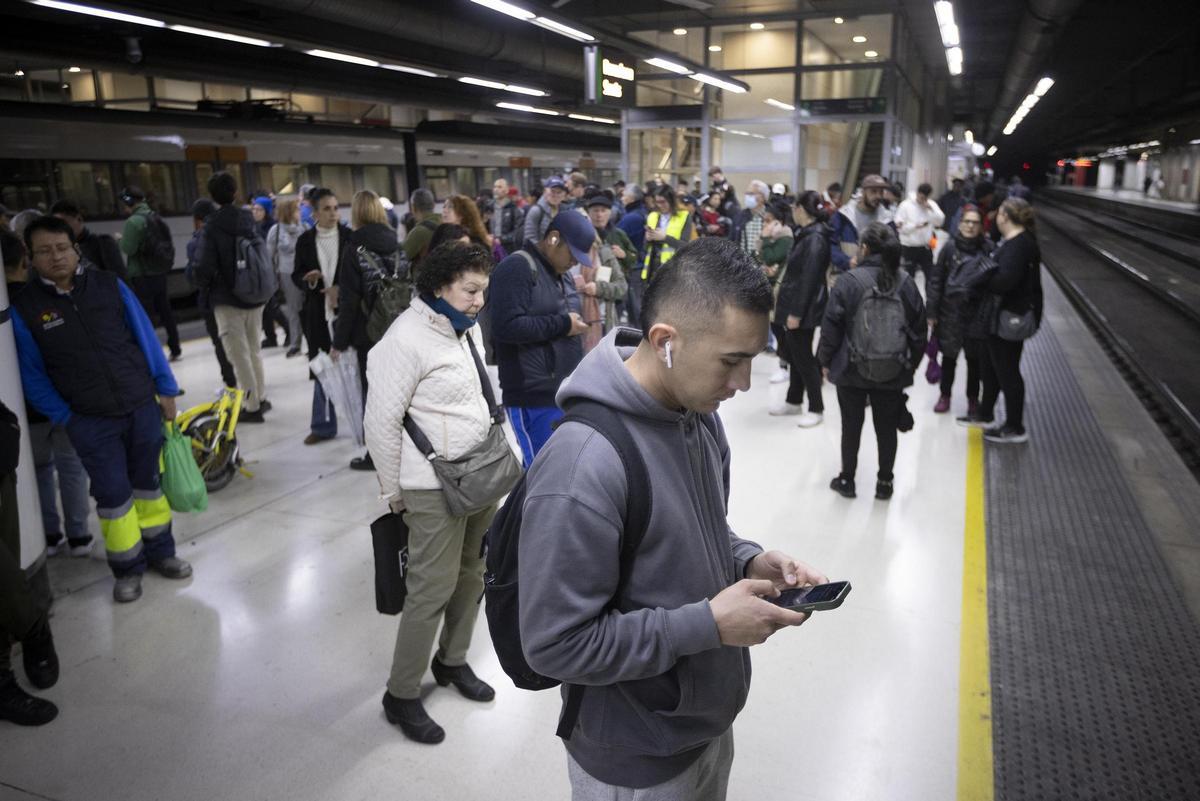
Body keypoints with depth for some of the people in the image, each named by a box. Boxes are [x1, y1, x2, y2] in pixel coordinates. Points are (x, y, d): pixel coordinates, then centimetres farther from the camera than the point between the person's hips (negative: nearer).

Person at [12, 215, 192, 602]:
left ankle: (161, 551, 32)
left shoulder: (110, 286, -3)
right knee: (113, 495, 6)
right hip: (91, 421, -1)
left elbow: (146, 337, 2)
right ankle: (128, 568, 23)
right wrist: (63, 417, -4)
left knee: (149, 482, 15)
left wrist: (166, 389, 2)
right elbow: (32, 374, 1)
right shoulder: (24, 308, -5)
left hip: (143, 406, 2)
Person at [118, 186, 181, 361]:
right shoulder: (155, 218, 9)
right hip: (160, 272, 7)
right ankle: (175, 348, 19)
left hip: (143, 276, -7)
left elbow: (128, 248, -16)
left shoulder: (134, 221, -15)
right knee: (165, 310, 13)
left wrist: (121, 238, 1)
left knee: (143, 314, 0)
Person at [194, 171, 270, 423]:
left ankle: (252, 406, 5)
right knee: (254, 348, 19)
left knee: (239, 354, 1)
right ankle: (261, 397, 28)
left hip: (227, 300, -6)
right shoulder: (249, 220, 3)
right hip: (255, 297, 6)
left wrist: (200, 282, 2)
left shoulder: (213, 225, -15)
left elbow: (206, 266, -18)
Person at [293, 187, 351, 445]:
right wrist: (308, 279, -13)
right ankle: (323, 426, 22)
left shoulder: (350, 236, -2)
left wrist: (340, 289, -15)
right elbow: (296, 276, 8)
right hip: (318, 313, 3)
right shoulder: (305, 240, 5)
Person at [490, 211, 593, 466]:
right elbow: (506, 326, -23)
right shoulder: (517, 268, -11)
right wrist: (562, 325, -15)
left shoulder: (562, 273, 18)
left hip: (567, 394, 9)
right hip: (535, 398, -9)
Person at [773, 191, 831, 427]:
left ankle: (816, 409, 9)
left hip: (804, 308, -10)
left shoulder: (815, 238, -19)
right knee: (794, 354, 17)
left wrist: (796, 312, -22)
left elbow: (809, 279, -23)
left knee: (803, 357, -1)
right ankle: (794, 401, 29)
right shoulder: (806, 234, 11)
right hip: (795, 304, 10)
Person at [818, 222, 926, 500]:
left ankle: (847, 480, 22)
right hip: (893, 372, 2)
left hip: (852, 369, -2)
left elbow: (831, 325, -11)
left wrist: (826, 360, 2)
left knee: (851, 425, 12)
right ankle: (885, 483, 24)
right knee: (887, 427, 14)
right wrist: (913, 362, 17)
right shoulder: (905, 282, -3)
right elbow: (918, 327, 5)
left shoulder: (849, 281, -13)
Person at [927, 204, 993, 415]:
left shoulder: (987, 249, -4)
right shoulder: (950, 247, -4)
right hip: (951, 311, 0)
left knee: (974, 358, 11)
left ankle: (973, 398, 28)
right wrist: (931, 312, -4)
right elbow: (936, 280, -2)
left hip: (977, 312, 0)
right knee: (949, 356, 13)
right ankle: (945, 395, 30)